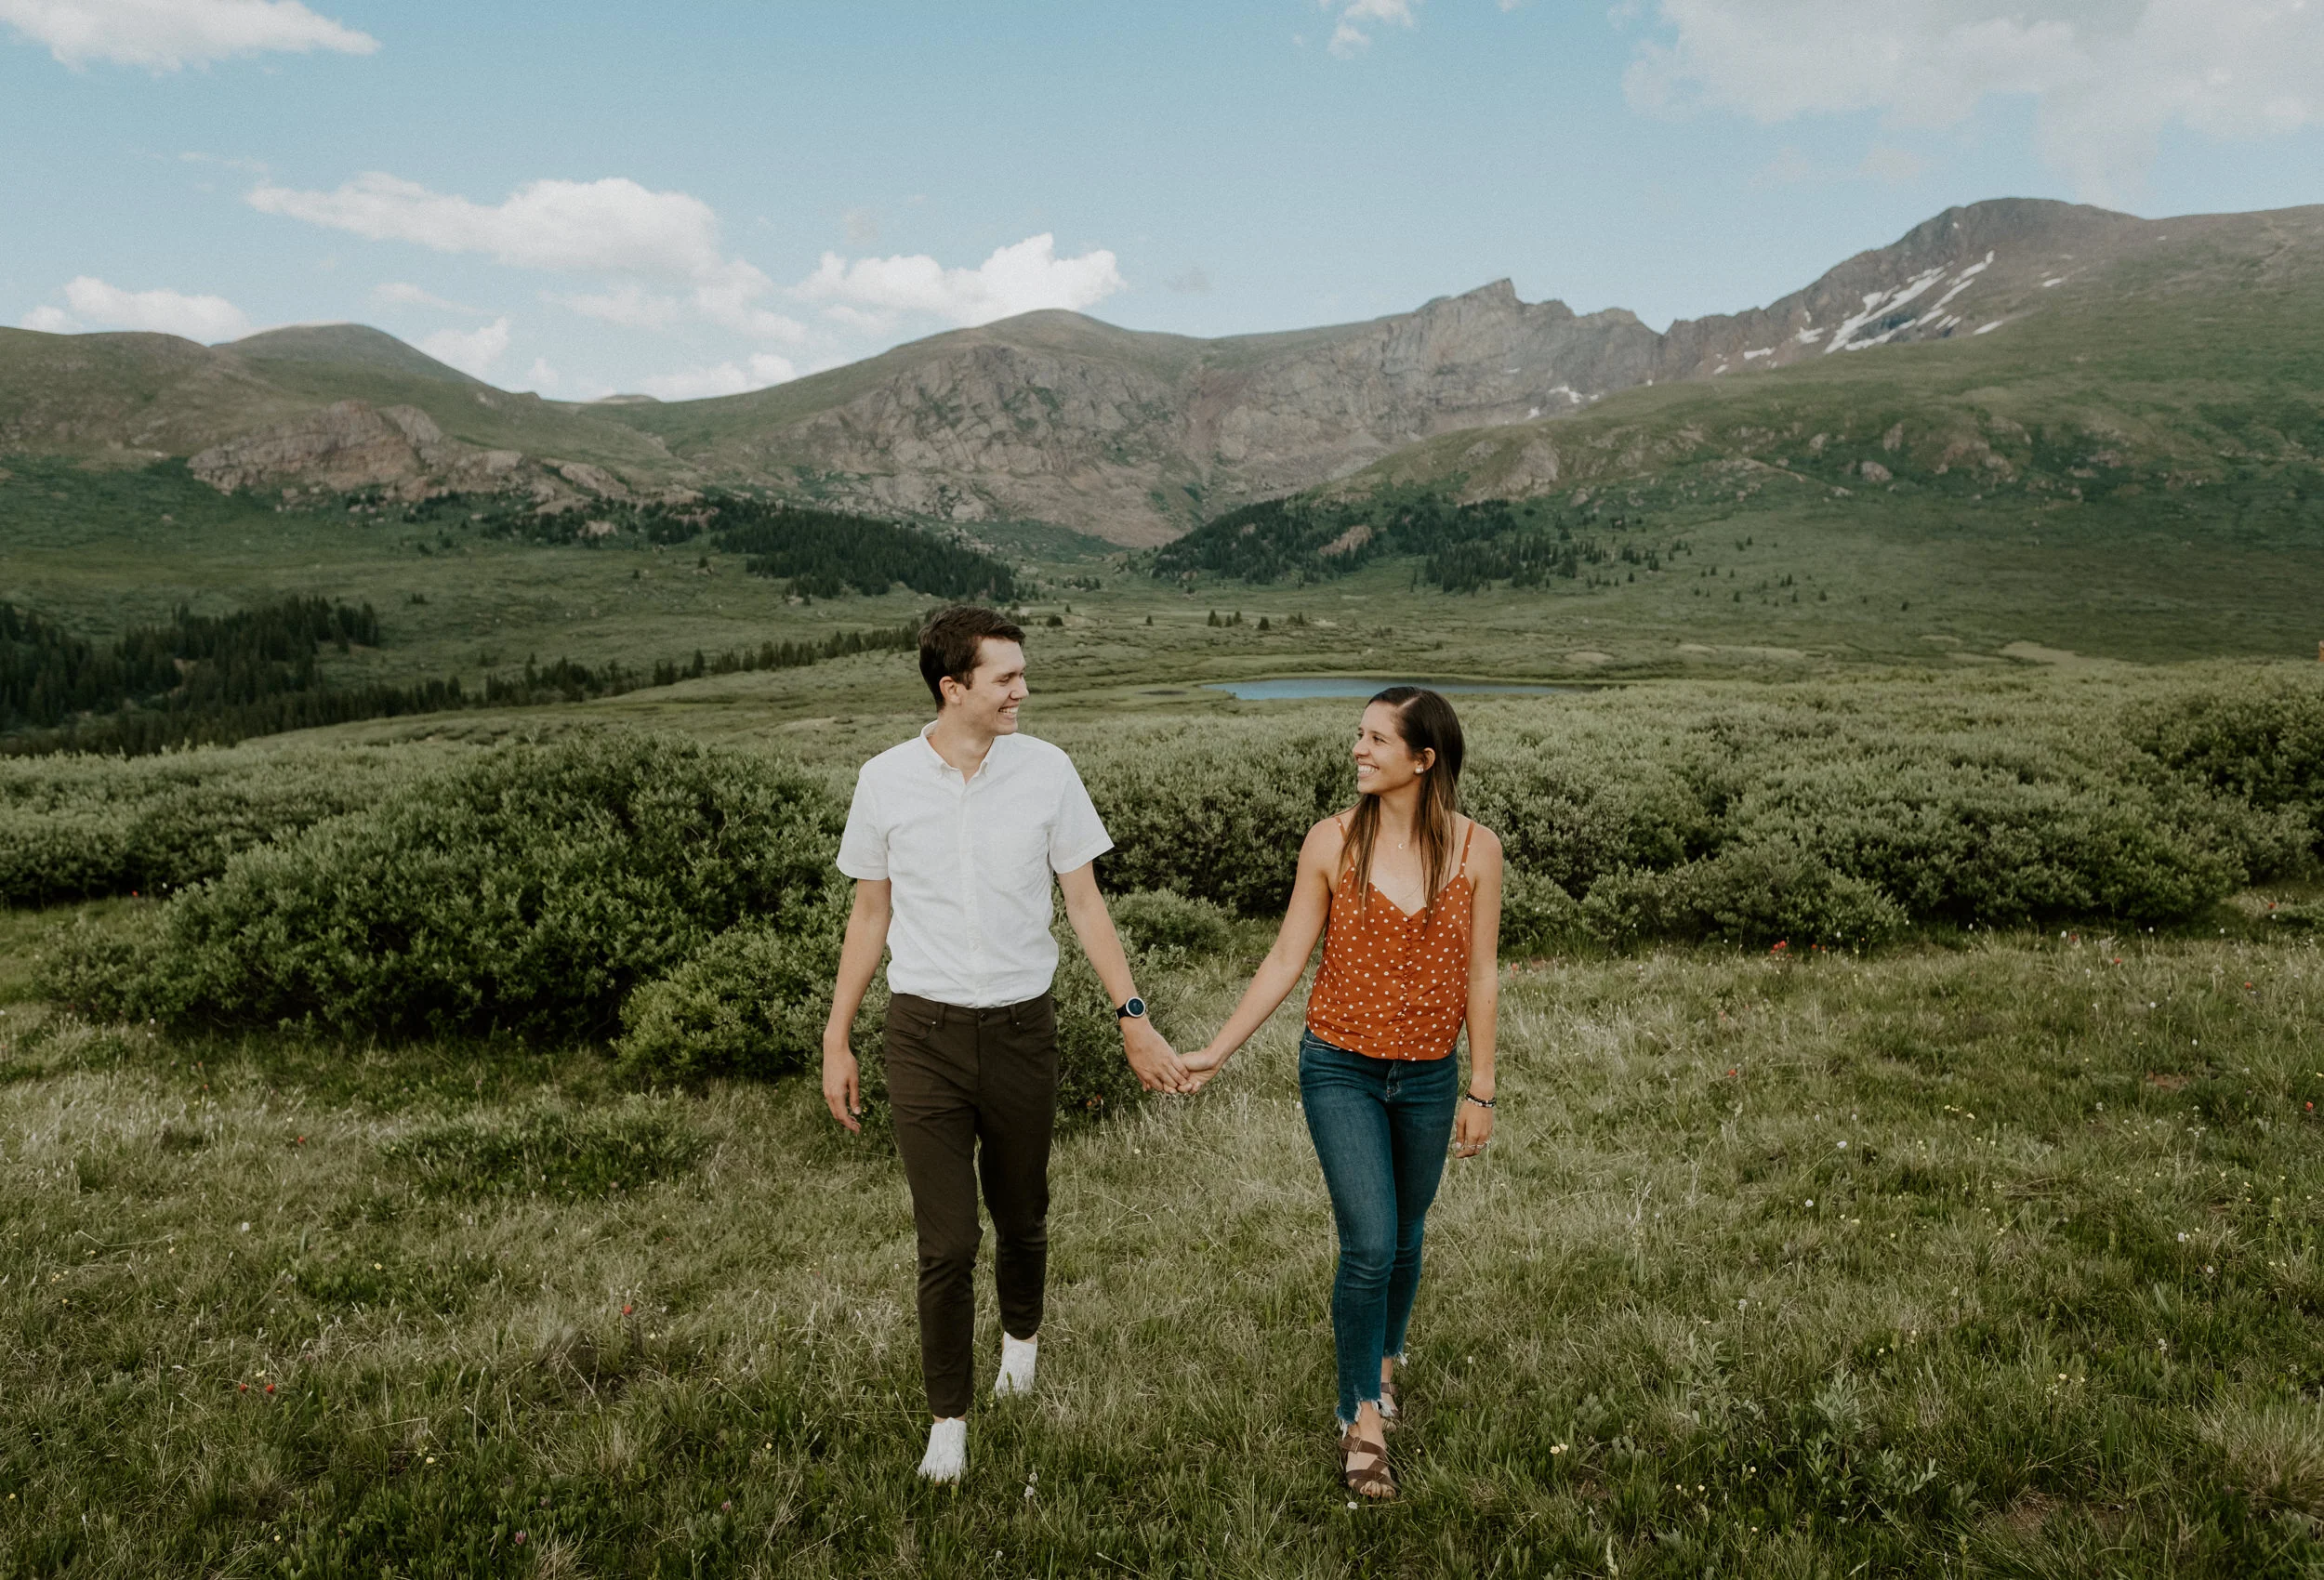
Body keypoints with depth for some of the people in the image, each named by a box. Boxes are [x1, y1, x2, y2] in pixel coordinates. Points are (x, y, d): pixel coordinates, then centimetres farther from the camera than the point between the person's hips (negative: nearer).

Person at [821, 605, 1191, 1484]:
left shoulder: (1046, 771, -4)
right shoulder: (886, 780, -3)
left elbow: (1085, 902, 2)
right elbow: (870, 916, 6)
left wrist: (1134, 1020, -2)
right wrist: (836, 1041, 6)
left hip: (1021, 1028, 1)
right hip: (925, 1033, -1)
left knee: (1021, 1215, 17)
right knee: (945, 1241, -1)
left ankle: (1021, 1335, 47)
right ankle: (948, 1421, 17)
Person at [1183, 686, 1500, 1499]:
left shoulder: (1475, 848, -6)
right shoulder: (1331, 842, -8)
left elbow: (1480, 975, 0)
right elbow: (1285, 961, -3)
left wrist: (1480, 1090, 2)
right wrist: (1216, 1052, -6)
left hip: (1429, 1077, 2)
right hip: (1341, 1071, -2)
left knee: (1404, 1238, 17)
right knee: (1370, 1245, -7)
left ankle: (1381, 1355, 46)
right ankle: (1364, 1419, 12)